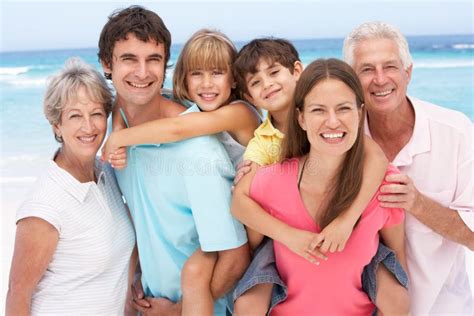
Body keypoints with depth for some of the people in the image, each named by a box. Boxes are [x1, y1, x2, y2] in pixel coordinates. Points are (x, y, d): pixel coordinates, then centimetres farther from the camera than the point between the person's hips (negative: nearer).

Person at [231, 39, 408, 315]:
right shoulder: (260, 144, -7)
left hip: (345, 229, -1)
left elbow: (377, 157, -25)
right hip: (287, 234, 1)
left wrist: (347, 219, -36)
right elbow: (240, 202, -20)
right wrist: (289, 235, -35)